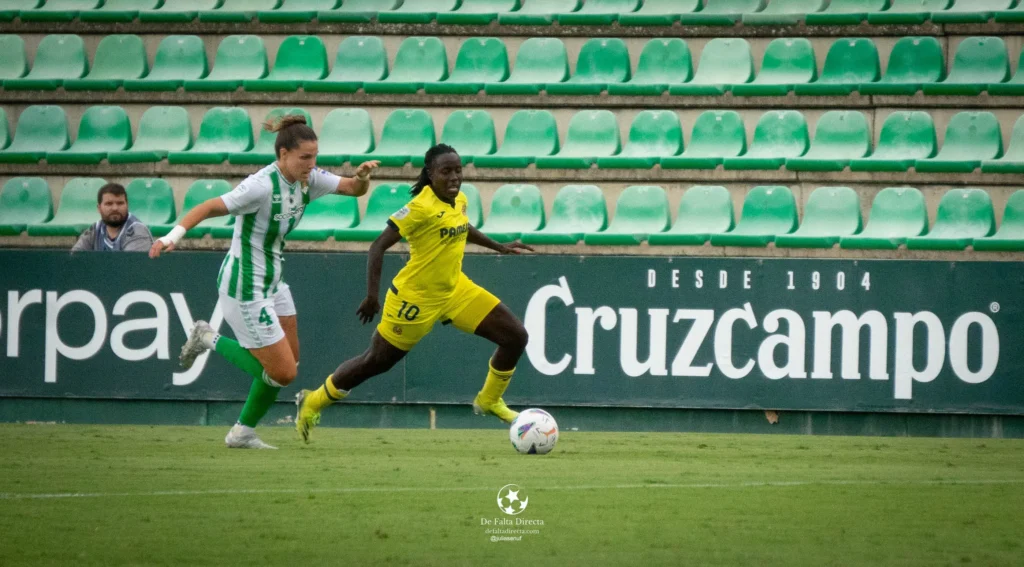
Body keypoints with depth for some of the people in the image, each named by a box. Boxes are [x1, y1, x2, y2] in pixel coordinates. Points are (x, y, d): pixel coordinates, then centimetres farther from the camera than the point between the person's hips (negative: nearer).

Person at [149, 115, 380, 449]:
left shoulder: (307, 179, -1)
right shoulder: (262, 186, -24)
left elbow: (354, 189, 7)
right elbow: (210, 208, -25)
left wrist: (362, 176, -16)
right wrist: (175, 234, -38)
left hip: (272, 281, 9)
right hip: (245, 287, -9)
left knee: (289, 363, 12)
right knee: (283, 372, -6)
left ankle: (243, 433, 24)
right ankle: (210, 341, 9)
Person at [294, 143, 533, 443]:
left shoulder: (460, 201, 0)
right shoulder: (421, 207, -24)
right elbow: (379, 246, -25)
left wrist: (499, 247, 25)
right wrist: (372, 295, -31)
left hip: (455, 289, 7)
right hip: (416, 297, -7)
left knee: (516, 337, -1)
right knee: (376, 361, 4)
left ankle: (489, 401, 20)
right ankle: (313, 401, 26)